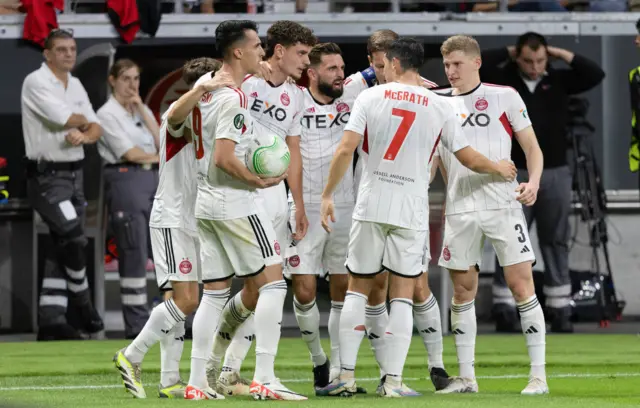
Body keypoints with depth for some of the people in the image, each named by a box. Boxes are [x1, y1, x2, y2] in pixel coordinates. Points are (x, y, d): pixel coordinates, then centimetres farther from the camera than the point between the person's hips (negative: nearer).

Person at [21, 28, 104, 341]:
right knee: (73, 237, -17)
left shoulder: (75, 85, 15)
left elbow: (95, 128, 12)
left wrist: (84, 135, -11)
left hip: (74, 172, 8)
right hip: (47, 175, -8)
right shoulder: (36, 83, -11)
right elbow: (66, 119, -22)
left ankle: (51, 320, 7)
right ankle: (83, 305, -2)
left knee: (63, 246, 5)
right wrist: (83, 120, 1)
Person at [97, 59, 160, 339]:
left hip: (154, 180, 7)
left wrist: (142, 111, 0)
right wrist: (157, 157, 3)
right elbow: (130, 153, -10)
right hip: (125, 180, -7)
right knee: (134, 255, -7)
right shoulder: (107, 114, -3)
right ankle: (136, 324, -3)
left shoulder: (143, 111, 17)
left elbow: (161, 144, 3)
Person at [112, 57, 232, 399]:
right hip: (171, 220, -9)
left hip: (191, 222, 9)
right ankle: (131, 357, -6)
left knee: (180, 300, 7)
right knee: (185, 300, -16)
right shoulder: (179, 118, -11)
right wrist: (204, 88, -54)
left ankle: (169, 381, 7)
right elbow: (176, 113, -38)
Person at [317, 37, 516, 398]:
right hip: (412, 210, 0)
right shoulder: (438, 106, 2)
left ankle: (347, 376, 6)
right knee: (403, 296, 4)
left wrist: (328, 195, 0)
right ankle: (393, 379, -2)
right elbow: (469, 158, 7)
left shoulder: (370, 97, -1)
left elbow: (346, 150, -8)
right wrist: (500, 169, 27)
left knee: (358, 289, 10)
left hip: (371, 207, 0)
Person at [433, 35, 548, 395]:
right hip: (460, 209, 3)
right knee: (463, 290, 5)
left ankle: (539, 375, -4)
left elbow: (532, 148, 2)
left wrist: (533, 182, -15)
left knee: (522, 284, -7)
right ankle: (467, 377, 13)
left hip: (503, 205, -3)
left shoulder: (504, 96, 2)